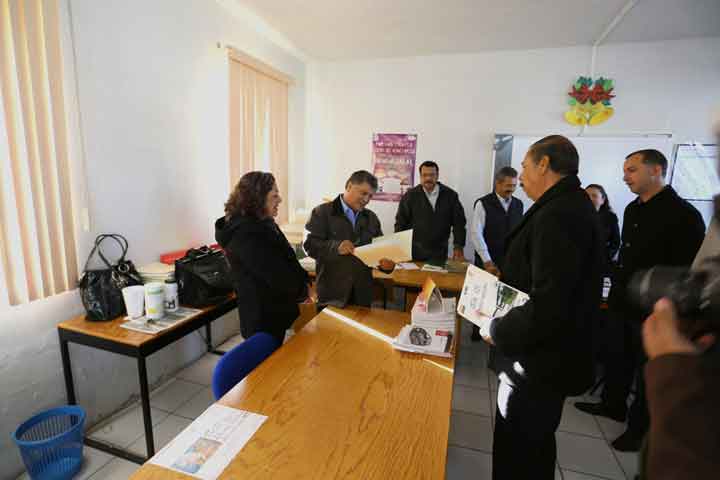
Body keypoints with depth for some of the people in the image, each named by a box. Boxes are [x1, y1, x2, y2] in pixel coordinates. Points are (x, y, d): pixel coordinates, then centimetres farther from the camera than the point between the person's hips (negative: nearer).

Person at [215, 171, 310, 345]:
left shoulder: (260, 224, 5)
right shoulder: (247, 235, -25)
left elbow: (286, 261, 9)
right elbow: (278, 277, -24)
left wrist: (303, 281, -4)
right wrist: (302, 290, -7)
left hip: (272, 313, 9)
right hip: (264, 319, -9)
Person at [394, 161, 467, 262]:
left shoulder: (450, 195, 2)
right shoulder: (410, 196, -1)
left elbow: (458, 222, 4)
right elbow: (401, 223, 1)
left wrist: (458, 247, -2)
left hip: (440, 254, 1)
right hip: (414, 253, -1)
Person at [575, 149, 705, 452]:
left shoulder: (684, 214, -16)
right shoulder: (632, 209, 6)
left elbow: (688, 272, -17)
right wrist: (617, 287, 14)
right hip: (621, 303, 7)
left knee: (648, 370, 10)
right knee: (617, 358, 20)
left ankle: (641, 428, 29)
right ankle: (613, 405, 41)